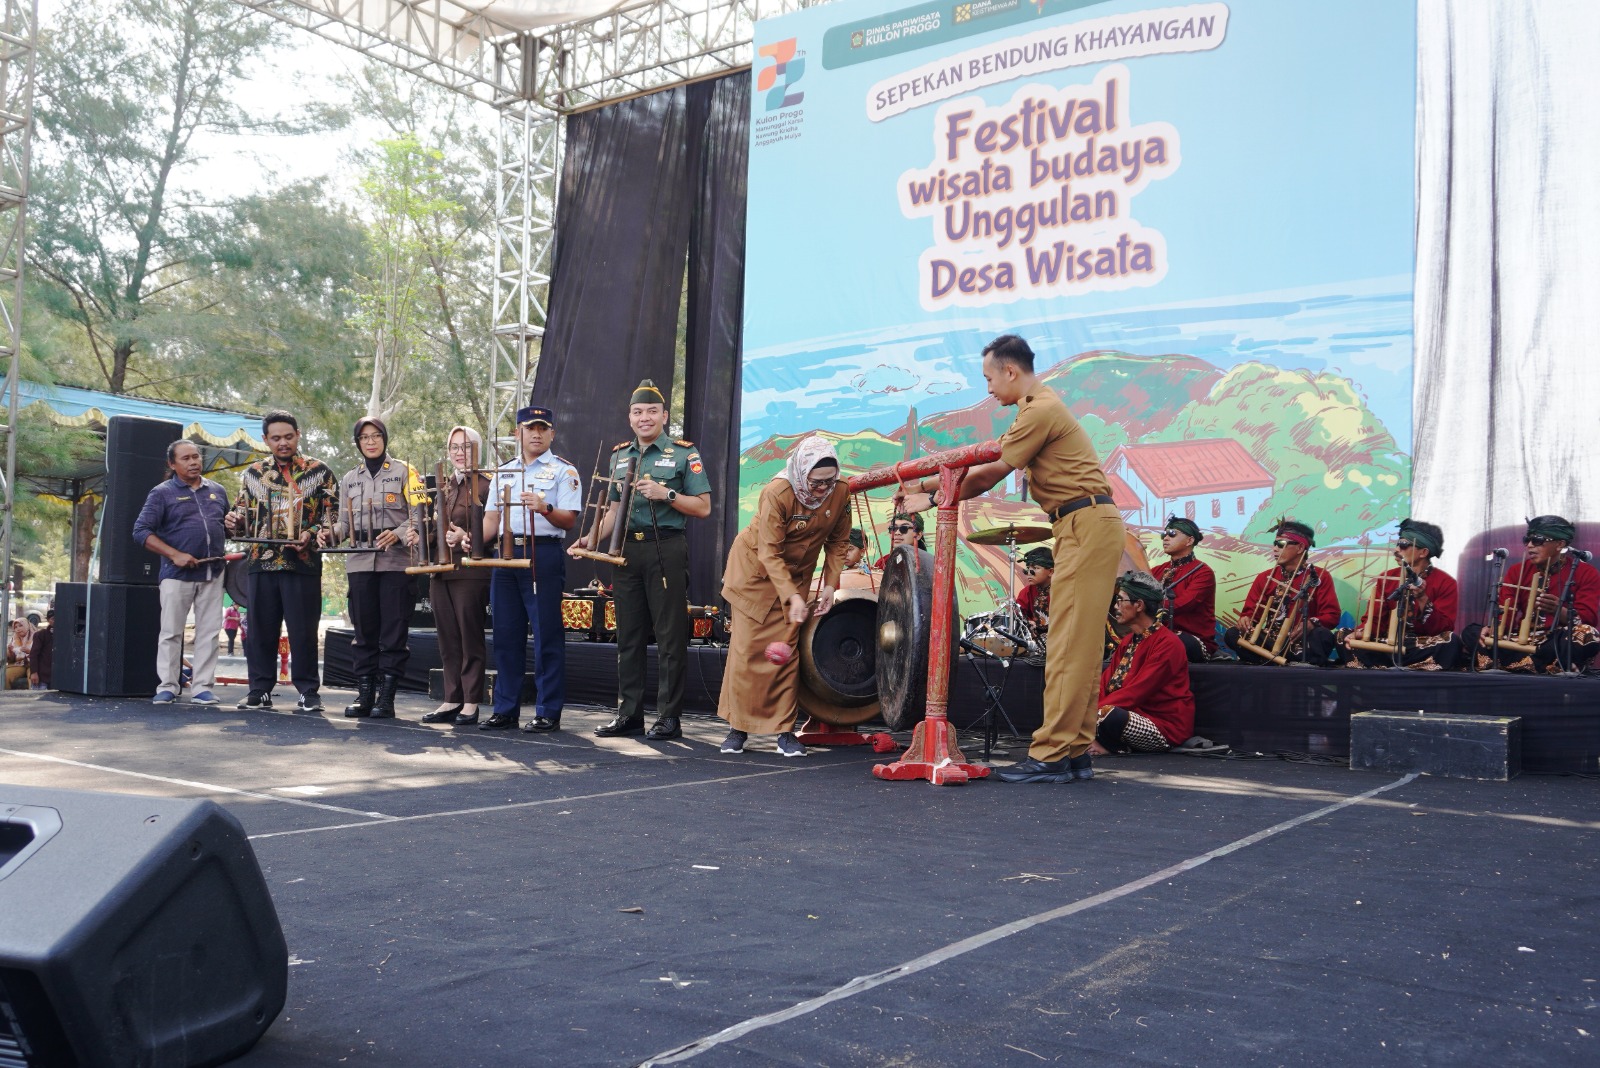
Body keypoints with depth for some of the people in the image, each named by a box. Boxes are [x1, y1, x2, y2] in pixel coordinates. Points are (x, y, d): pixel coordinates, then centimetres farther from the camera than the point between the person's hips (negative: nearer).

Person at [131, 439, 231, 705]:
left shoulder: (217, 491, 15)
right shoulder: (162, 493, 1)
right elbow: (141, 531, -5)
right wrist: (174, 554, -15)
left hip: (213, 573, 4)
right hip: (178, 574, -3)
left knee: (209, 633, 3)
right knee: (171, 632, 1)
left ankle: (202, 688, 8)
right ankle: (167, 687, 10)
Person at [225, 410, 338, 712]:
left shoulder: (319, 471, 5)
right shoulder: (253, 473, 15)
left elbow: (334, 514, 2)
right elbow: (243, 514, 20)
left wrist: (311, 534, -14)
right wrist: (234, 521, -3)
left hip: (303, 563, -3)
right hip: (260, 562, 3)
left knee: (303, 630, -1)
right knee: (259, 629, 6)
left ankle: (308, 691, 7)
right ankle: (260, 689, 15)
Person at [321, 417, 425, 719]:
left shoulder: (404, 472, 5)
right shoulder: (349, 478, 18)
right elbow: (345, 522, 17)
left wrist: (398, 535, -18)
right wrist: (330, 534, -4)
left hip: (395, 561, -4)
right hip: (360, 562, 4)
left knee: (394, 629, -4)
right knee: (363, 629, 4)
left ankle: (386, 697, 0)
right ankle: (364, 693, 10)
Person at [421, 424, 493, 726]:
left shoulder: (484, 486, -5)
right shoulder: (444, 487, 17)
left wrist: (464, 537, -21)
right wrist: (446, 536, 0)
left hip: (470, 571, -7)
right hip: (441, 570, 7)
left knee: (470, 637, -1)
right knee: (448, 638, 9)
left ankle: (471, 702, 5)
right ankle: (452, 700, 15)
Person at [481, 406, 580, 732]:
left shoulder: (563, 471, 3)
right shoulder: (504, 471, 19)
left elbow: (569, 520, -6)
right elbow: (492, 516, 17)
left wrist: (545, 508, -25)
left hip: (544, 554, -5)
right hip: (506, 554, 5)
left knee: (547, 634, -4)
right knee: (506, 634, 7)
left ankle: (548, 712, 2)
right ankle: (505, 709, 14)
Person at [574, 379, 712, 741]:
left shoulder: (684, 453, -1)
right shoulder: (619, 456, 15)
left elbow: (703, 507, -4)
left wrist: (665, 494, -17)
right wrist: (592, 539, 5)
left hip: (667, 551, -5)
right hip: (627, 550, 5)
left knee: (670, 636, -2)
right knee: (628, 636, 9)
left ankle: (669, 717, 4)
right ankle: (629, 712, 18)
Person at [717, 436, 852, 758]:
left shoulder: (840, 493, -16)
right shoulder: (777, 493, -30)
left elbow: (838, 542, -3)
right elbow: (769, 553, -29)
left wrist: (830, 585, -12)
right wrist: (792, 597, -36)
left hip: (795, 571, 4)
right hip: (754, 566, -3)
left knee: (788, 650, -2)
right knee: (747, 647, -2)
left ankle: (784, 731, 4)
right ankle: (738, 727, 9)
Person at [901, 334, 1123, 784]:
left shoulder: (1041, 410, -13)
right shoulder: (1039, 406, 20)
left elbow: (988, 476, -11)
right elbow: (988, 456, 18)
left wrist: (934, 499, -1)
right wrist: (929, 484, 12)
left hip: (1086, 524, -11)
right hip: (1086, 526, 11)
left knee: (1070, 643, -11)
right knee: (1078, 644, 8)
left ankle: (1050, 755, -10)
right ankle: (1076, 751, 11)